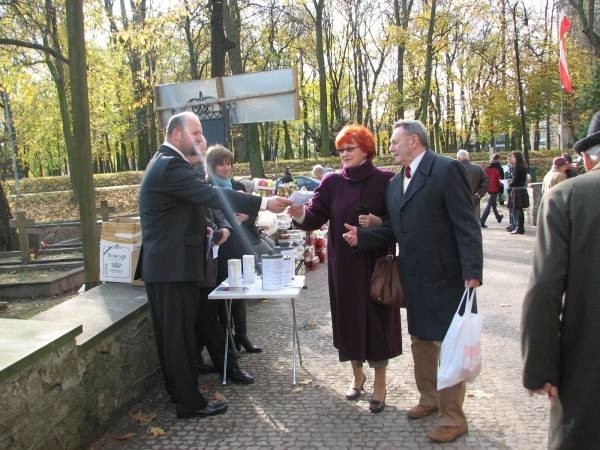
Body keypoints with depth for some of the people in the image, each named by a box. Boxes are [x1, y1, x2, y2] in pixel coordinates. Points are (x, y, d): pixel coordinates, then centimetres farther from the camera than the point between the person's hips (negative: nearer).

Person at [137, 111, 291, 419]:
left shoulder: (165, 162, 16)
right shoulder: (171, 166, -18)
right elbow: (213, 196, -26)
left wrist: (207, 230, 12)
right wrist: (264, 203, -26)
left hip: (163, 263, 11)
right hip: (174, 264, -11)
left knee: (170, 333, 16)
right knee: (180, 333, -2)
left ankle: (178, 391, 29)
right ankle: (190, 402, 8)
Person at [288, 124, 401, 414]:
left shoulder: (385, 180, -3)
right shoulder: (332, 182, 3)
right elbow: (315, 216, -6)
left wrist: (377, 222, -19)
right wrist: (300, 214, -26)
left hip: (375, 262, -2)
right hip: (342, 264, 3)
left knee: (377, 318, 4)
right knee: (349, 318, 11)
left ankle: (380, 384, 19)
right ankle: (357, 375, 31)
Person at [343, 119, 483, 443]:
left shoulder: (447, 170, -11)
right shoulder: (395, 183, 13)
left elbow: (467, 225, -16)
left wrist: (472, 272, -21)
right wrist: (362, 236, -2)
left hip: (445, 277, -8)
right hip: (414, 279, 8)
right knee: (420, 341, 19)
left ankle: (452, 416, 17)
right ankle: (429, 398, 39)